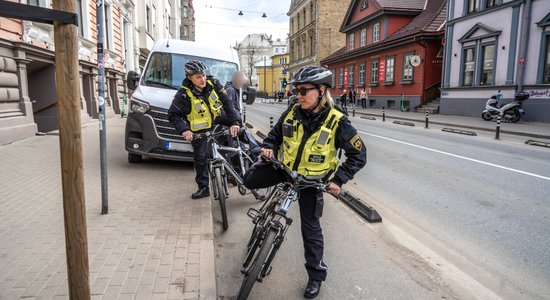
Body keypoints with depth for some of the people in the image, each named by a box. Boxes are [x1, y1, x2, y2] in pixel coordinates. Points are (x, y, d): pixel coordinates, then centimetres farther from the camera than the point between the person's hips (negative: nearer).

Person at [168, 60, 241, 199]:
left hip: (217, 124, 2)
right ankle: (203, 187, 13)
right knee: (200, 158, 0)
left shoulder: (214, 84, -11)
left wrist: (234, 122, -22)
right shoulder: (184, 95, -17)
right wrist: (184, 130, -28)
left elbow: (227, 103, -10)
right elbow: (173, 115, -12)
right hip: (199, 132, -2)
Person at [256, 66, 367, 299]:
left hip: (312, 181, -4)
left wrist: (338, 179, -19)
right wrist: (268, 147, -13)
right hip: (285, 171, 4)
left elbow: (358, 155, -13)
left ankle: (316, 275, 24)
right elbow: (275, 134, 9)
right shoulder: (292, 114, -10)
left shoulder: (337, 122, -20)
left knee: (311, 228, 5)